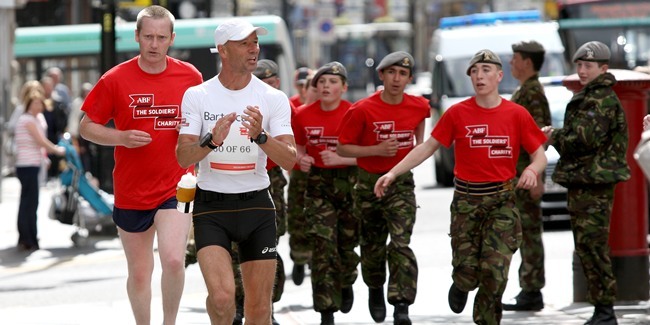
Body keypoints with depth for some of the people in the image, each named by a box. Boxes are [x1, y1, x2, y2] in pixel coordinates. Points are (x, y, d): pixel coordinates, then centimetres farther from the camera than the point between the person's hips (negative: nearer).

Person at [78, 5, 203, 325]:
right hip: (130, 192, 1)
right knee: (139, 273, 10)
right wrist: (122, 137, -15)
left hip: (175, 187, -1)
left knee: (173, 260, -20)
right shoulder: (115, 79, -4)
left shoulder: (190, 76, 1)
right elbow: (86, 127, 2)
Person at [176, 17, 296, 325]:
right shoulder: (197, 96, -2)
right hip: (211, 206, -2)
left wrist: (260, 136, -27)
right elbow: (183, 157, -9)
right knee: (221, 296, -20)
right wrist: (212, 140, -28)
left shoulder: (274, 99, -1)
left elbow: (289, 160, -9)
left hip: (257, 206, 2)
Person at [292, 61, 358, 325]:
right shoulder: (303, 115, -1)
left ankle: (346, 284, 44)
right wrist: (302, 160, -8)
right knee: (322, 243, -11)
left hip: (349, 181, -1)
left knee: (347, 242, 9)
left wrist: (341, 159, -22)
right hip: (318, 184, 1)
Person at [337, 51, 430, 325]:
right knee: (372, 245, 14)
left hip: (401, 182, 0)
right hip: (369, 182, 0)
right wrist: (377, 150, -20)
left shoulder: (419, 106, -3)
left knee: (400, 243, -16)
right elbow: (343, 148, -9)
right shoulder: (362, 110, -13)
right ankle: (375, 290, 41)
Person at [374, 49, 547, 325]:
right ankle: (461, 285, 34)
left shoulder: (517, 114, -1)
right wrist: (393, 172, -3)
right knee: (467, 271, -3)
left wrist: (532, 170, -21)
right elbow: (428, 147, 4)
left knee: (495, 269, -10)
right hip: (466, 199, 0)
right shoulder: (457, 113, 0)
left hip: (502, 200, 0)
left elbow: (540, 155, 3)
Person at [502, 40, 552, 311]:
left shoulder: (533, 93, -14)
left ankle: (532, 294, -7)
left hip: (526, 173, -10)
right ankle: (529, 291, 14)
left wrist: (536, 176, -24)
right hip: (518, 173, 10)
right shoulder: (524, 92, 17)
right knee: (525, 232, 11)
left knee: (529, 231, -8)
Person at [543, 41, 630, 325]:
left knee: (592, 247, -11)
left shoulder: (603, 100, -13)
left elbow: (585, 139, -21)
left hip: (595, 184, -10)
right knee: (585, 248, 12)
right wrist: (557, 136, 4)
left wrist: (554, 137, -5)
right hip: (580, 183, 10)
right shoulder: (586, 98, 19)